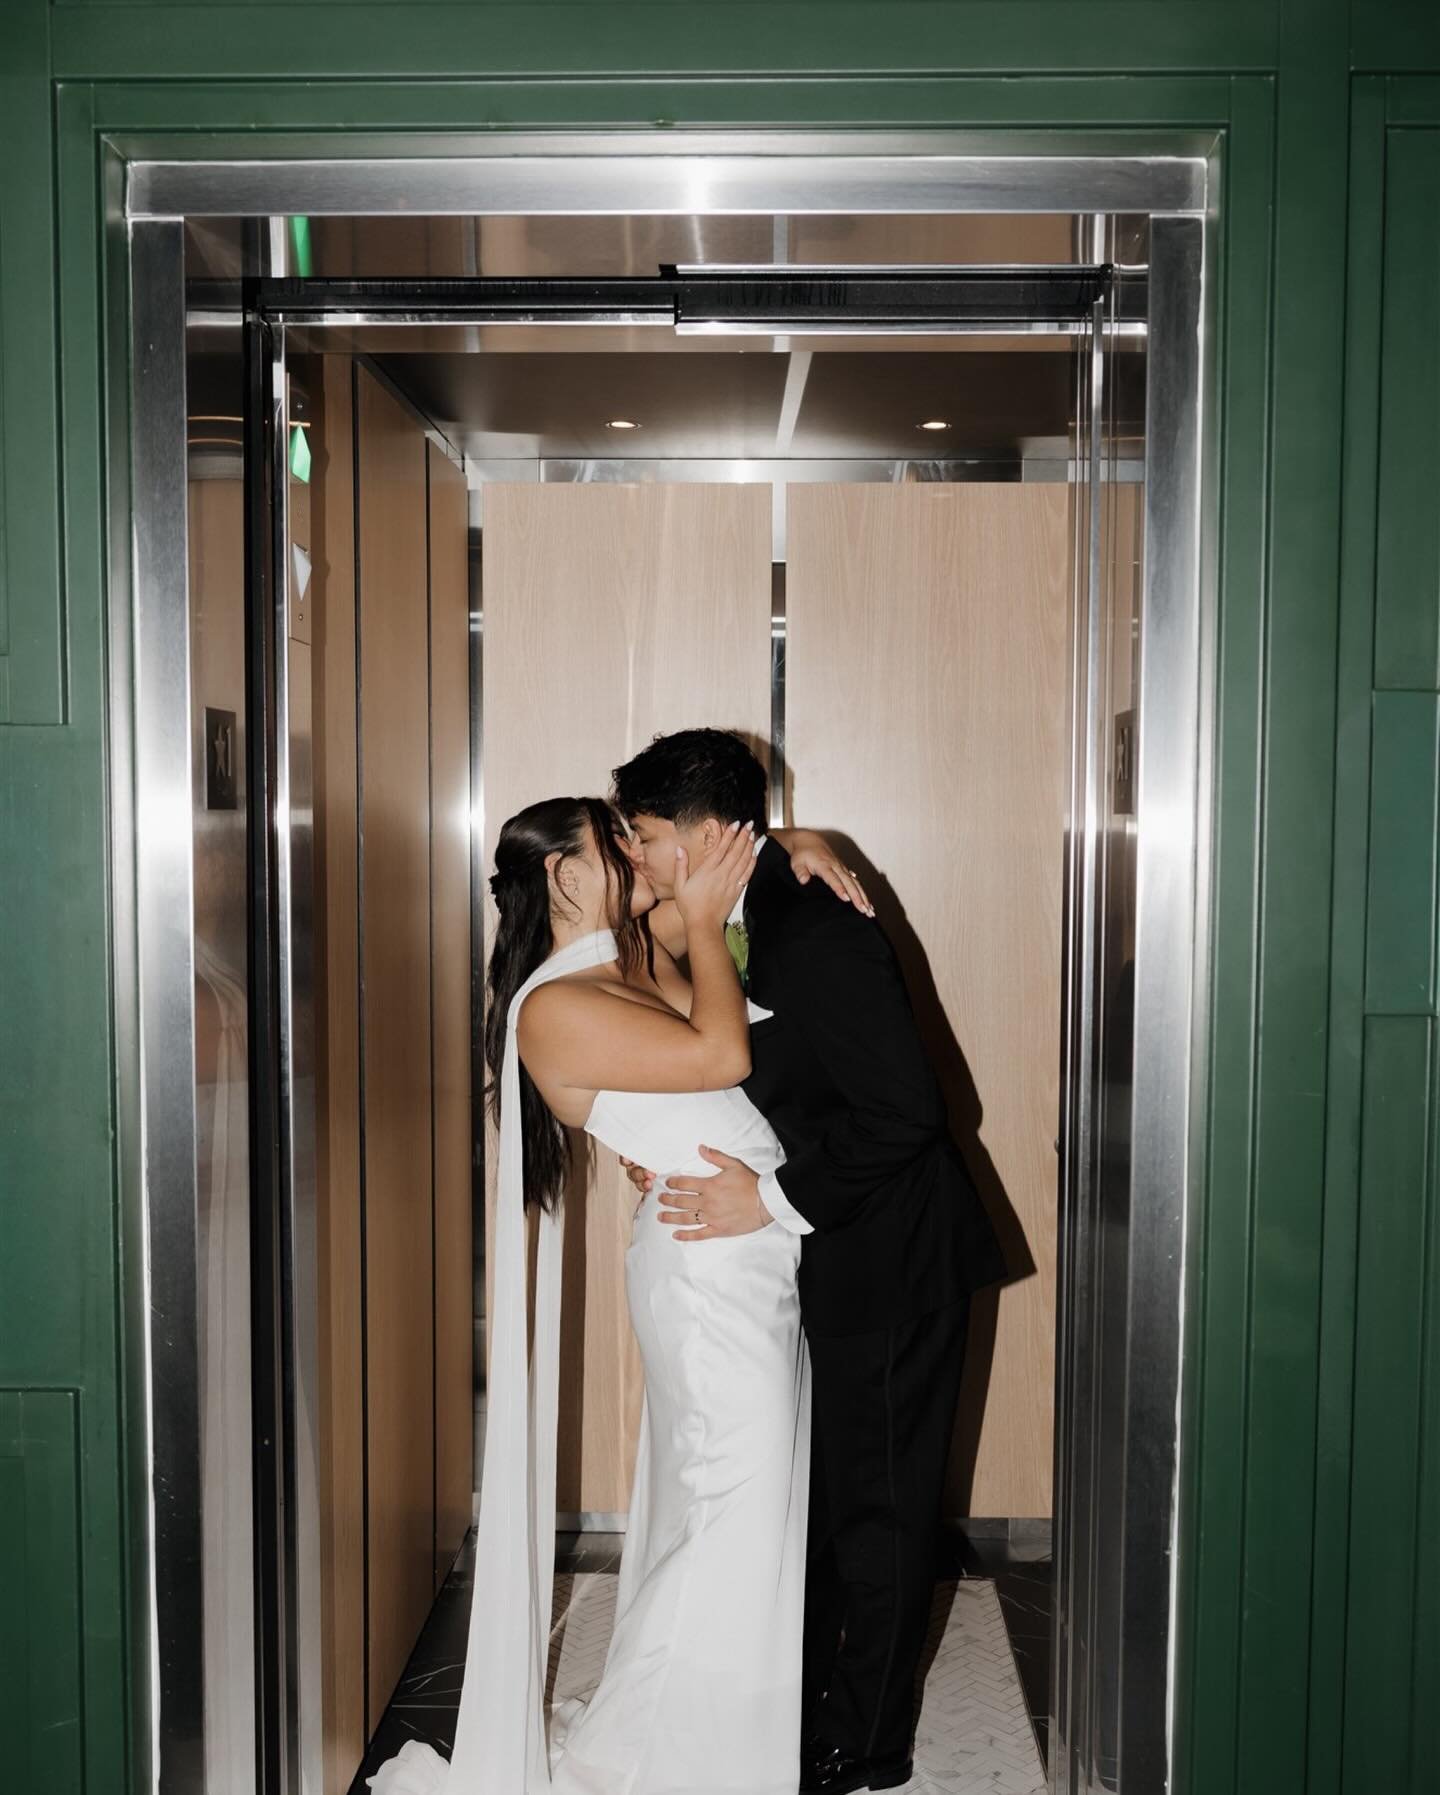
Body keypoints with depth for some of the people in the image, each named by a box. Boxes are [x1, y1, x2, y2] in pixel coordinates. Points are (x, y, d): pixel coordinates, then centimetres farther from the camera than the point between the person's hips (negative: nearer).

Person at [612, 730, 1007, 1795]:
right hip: (831, 1268, 9)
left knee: (877, 1510, 6)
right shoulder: (743, 927, 5)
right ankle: (809, 1701, 39)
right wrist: (677, 1151, 1)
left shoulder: (816, 935, -25)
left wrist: (771, 1199, -24)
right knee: (819, 1498, 21)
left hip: (892, 1267, -9)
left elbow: (902, 1111, -27)